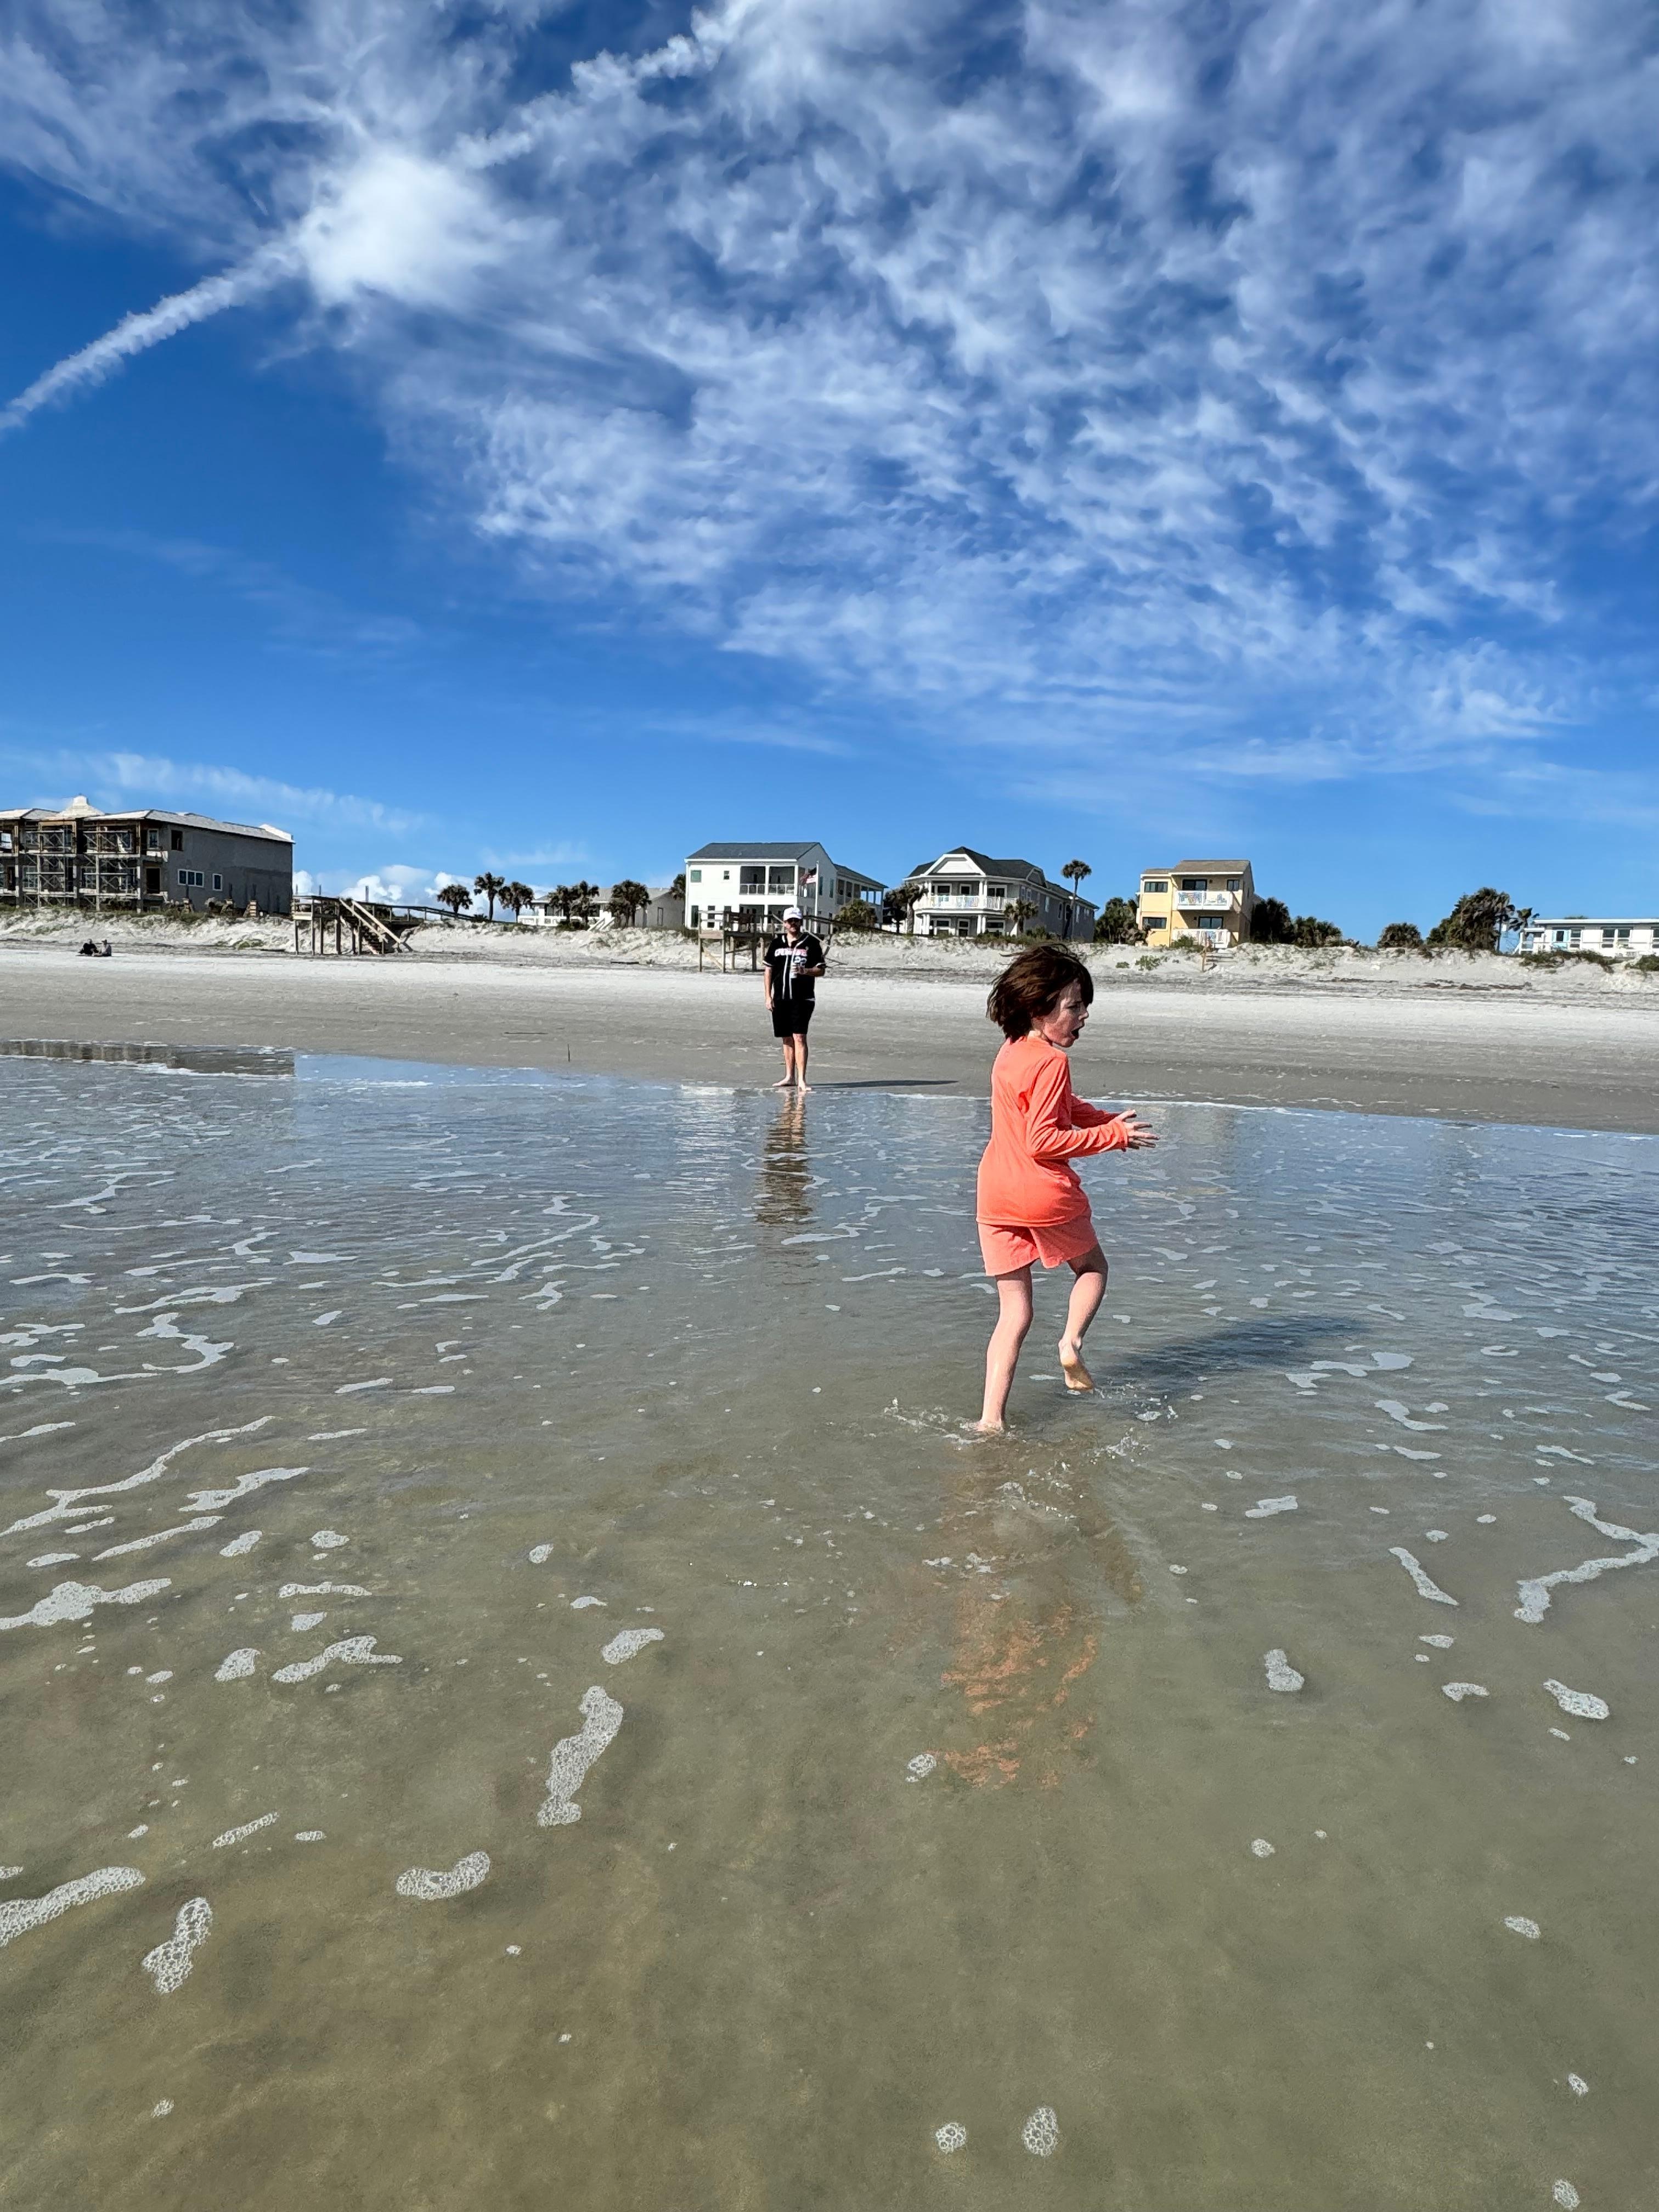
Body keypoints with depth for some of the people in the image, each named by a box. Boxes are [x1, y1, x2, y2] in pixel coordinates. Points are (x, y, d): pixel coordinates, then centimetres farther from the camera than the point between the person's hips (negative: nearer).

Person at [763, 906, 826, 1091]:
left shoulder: (812, 943, 2)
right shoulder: (776, 943, 12)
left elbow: (821, 970, 2)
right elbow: (769, 970, 14)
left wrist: (805, 971, -17)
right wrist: (768, 997, 7)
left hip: (802, 999, -4)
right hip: (780, 999, 4)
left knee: (799, 1037, -12)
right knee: (786, 1039, 9)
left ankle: (801, 1080, -14)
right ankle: (790, 1077, 18)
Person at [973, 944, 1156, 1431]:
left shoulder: (1010, 1053, 13)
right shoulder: (1051, 1062, -15)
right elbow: (1042, 1141, -19)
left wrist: (1107, 1119, 11)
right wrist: (1113, 1136, -13)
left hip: (995, 1195, 7)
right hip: (1045, 1194, -7)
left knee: (1013, 1313, 11)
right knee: (1092, 1268, 23)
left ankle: (991, 1417, 5)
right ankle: (1071, 1342, 0)